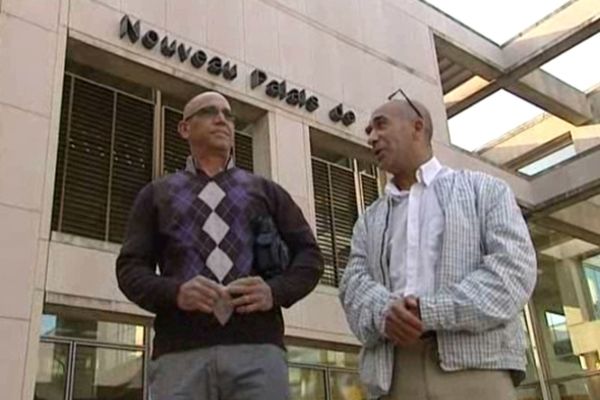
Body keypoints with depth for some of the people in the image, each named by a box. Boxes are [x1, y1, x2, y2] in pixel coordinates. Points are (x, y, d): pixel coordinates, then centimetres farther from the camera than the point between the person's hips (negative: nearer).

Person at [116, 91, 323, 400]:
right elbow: (130, 267, 13)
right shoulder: (156, 194, 22)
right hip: (180, 351, 0)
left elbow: (309, 254, 17)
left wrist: (275, 291, -4)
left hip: (257, 346, 1)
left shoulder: (266, 191, 23)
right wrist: (174, 292, -9)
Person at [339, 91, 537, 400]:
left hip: (475, 368, -2)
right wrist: (383, 313, -16)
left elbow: (514, 268, -2)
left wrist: (431, 313, -14)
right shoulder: (369, 220, 22)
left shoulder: (485, 189, 12)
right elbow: (355, 284, 8)